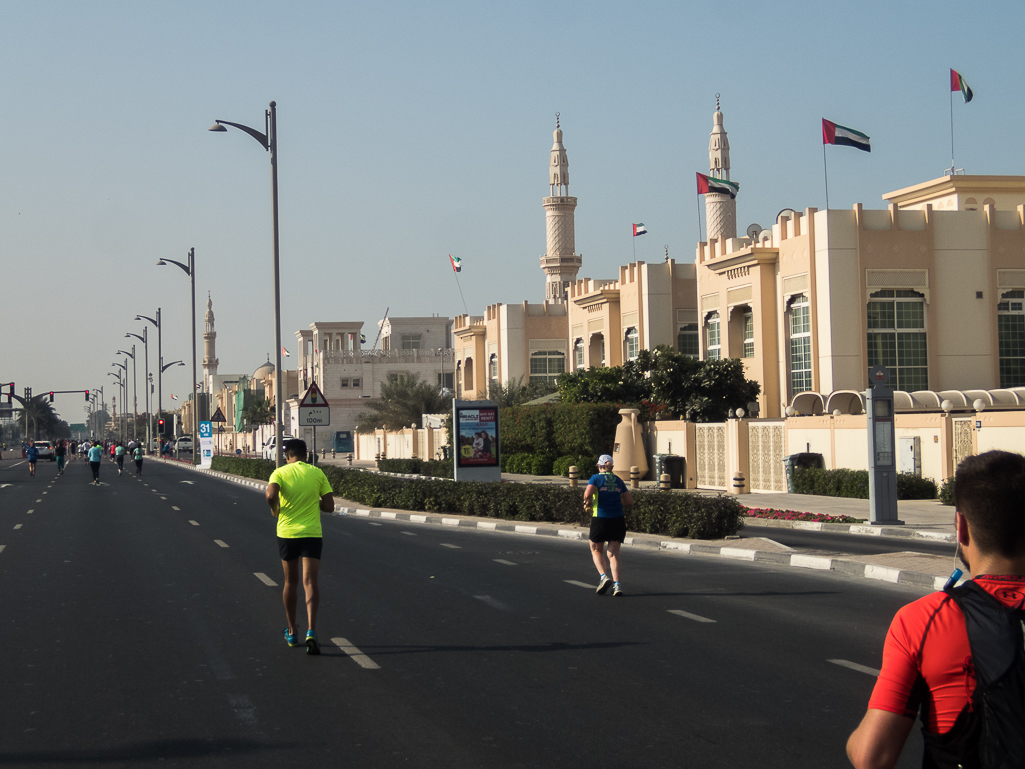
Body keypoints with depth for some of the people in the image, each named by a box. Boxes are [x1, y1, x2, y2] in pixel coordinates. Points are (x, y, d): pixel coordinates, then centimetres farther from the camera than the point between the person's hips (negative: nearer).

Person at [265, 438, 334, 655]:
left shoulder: (280, 473, -2)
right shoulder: (317, 473, 1)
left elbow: (271, 494, -21)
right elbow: (329, 506, 0)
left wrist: (274, 509, -1)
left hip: (287, 532, 1)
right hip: (312, 533, 0)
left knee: (290, 583, 15)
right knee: (310, 583, -4)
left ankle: (292, 632, 25)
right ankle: (311, 631, -21)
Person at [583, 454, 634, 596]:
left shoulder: (596, 478, -1)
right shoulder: (619, 481, 10)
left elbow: (588, 494, -19)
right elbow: (630, 502, 10)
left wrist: (588, 504, -1)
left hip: (600, 520, -3)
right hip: (617, 520, 3)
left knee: (596, 551, 16)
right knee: (614, 554, 6)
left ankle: (604, 576, -6)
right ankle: (616, 583, -9)